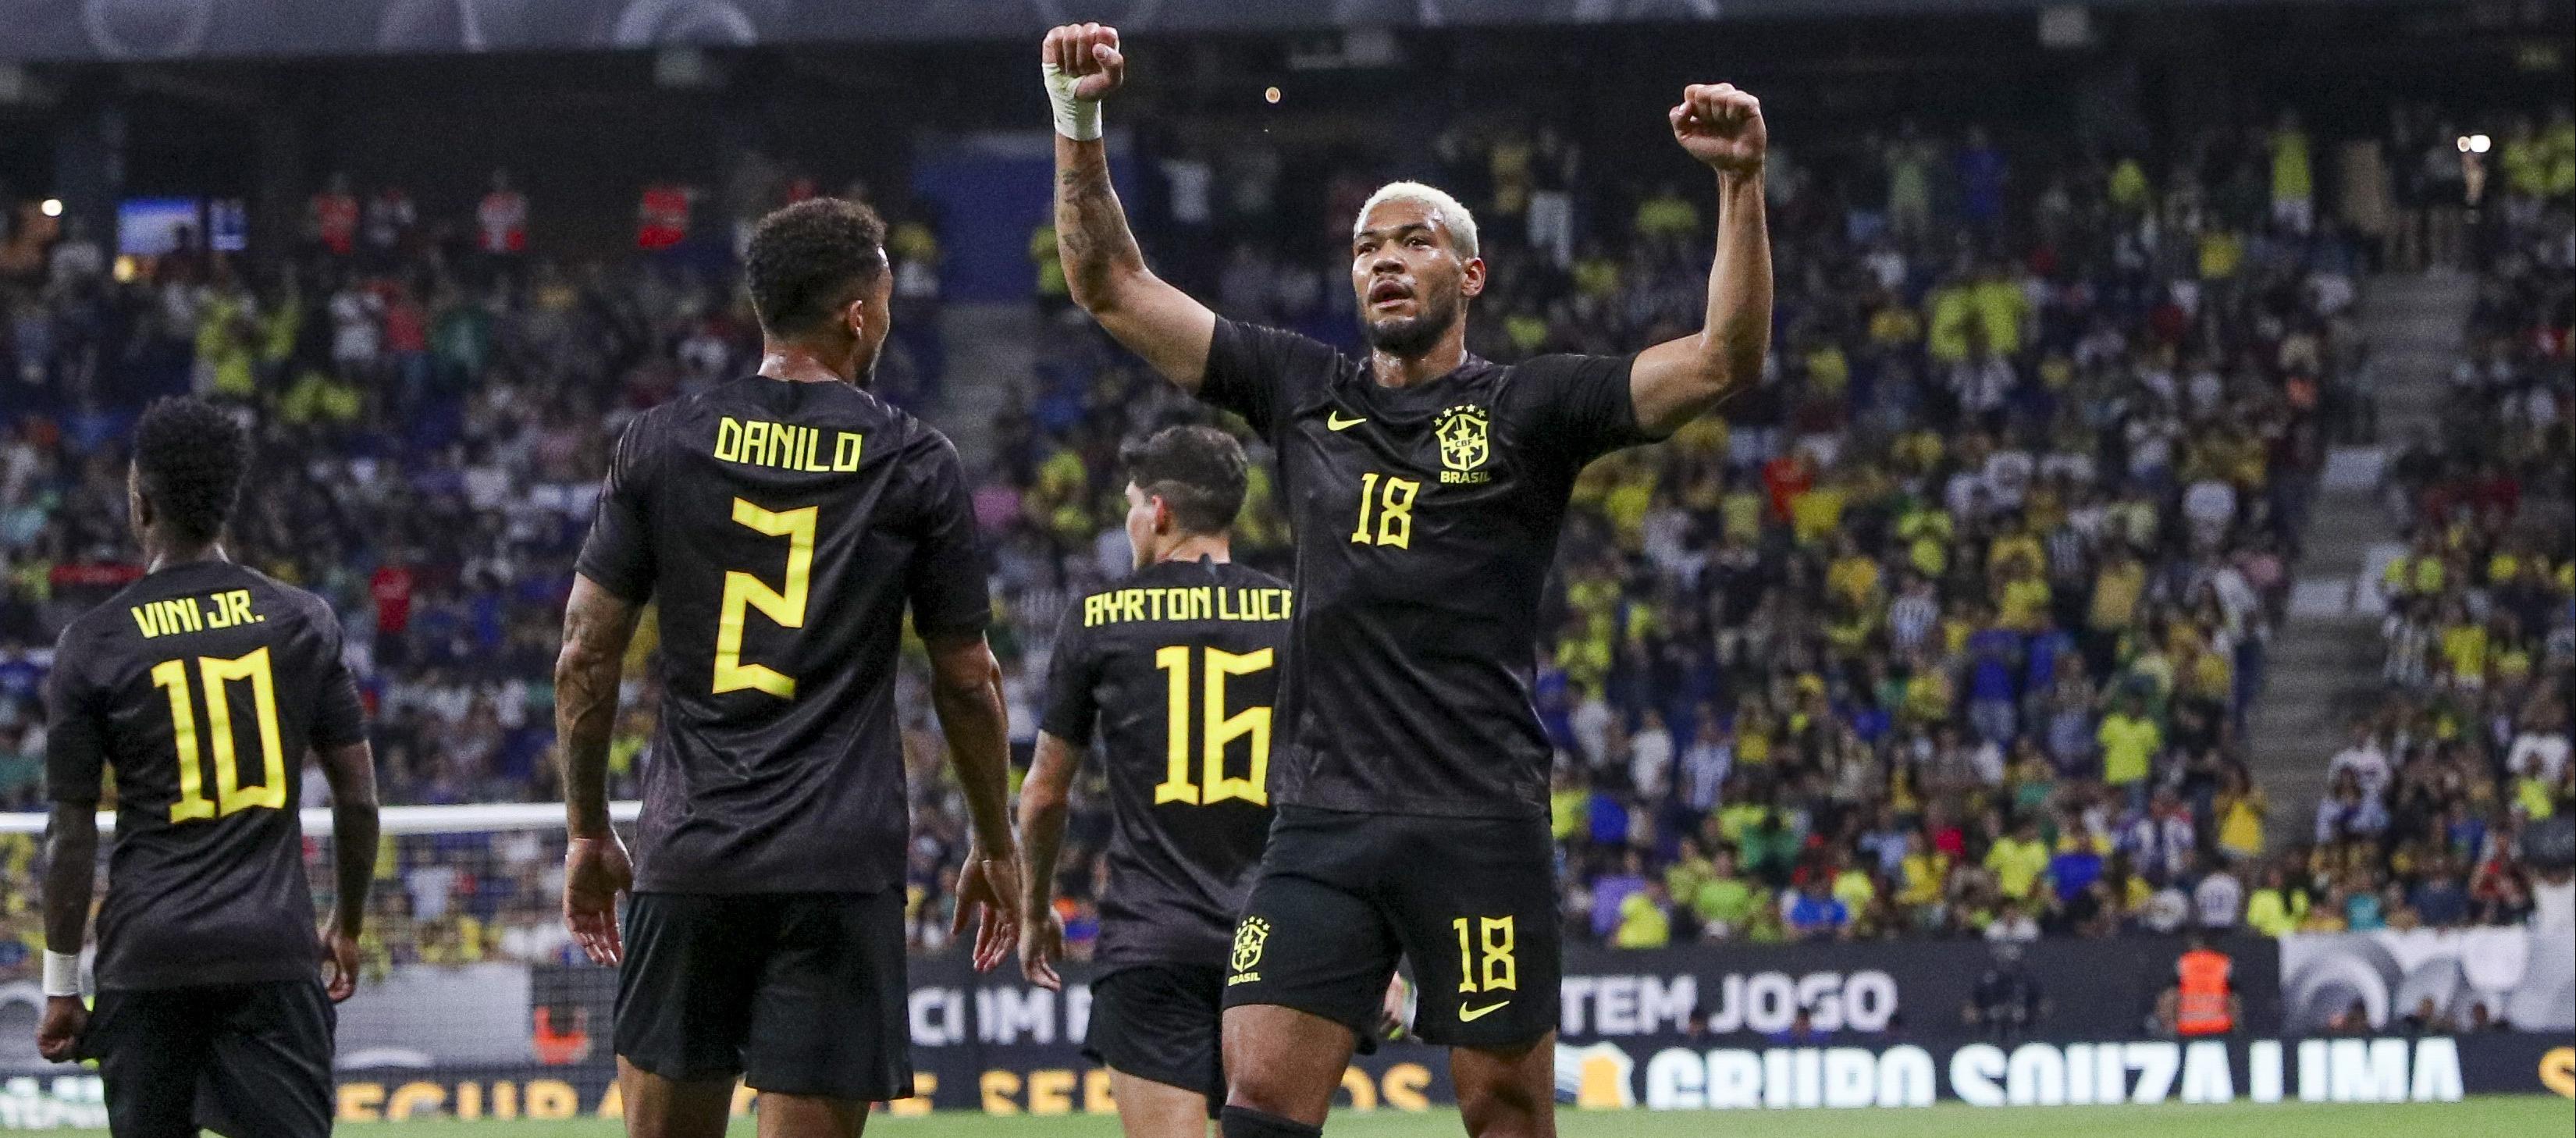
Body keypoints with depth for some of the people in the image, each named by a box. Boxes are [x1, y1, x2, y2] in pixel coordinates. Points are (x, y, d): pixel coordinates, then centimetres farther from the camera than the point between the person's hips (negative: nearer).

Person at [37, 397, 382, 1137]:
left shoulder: (94, 645, -1)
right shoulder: (303, 622, 5)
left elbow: (72, 835, 0)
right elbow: (358, 797, 7)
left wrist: (61, 987, 7)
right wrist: (348, 927, 21)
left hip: (146, 959, -1)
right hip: (272, 950, 1)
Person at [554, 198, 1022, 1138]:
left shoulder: (662, 444, 5)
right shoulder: (915, 464, 1)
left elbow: (586, 656, 6)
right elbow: (966, 680, 8)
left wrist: (588, 833, 17)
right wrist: (995, 846, 20)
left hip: (689, 853, 2)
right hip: (842, 865, -2)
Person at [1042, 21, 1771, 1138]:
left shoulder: (1527, 408, 4)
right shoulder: (1305, 394, 15)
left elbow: (1725, 359, -6)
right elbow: (1111, 285, 16)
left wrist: (1740, 185, -17)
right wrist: (1077, 123, 6)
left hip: (1480, 826, -3)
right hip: (1320, 826, 3)